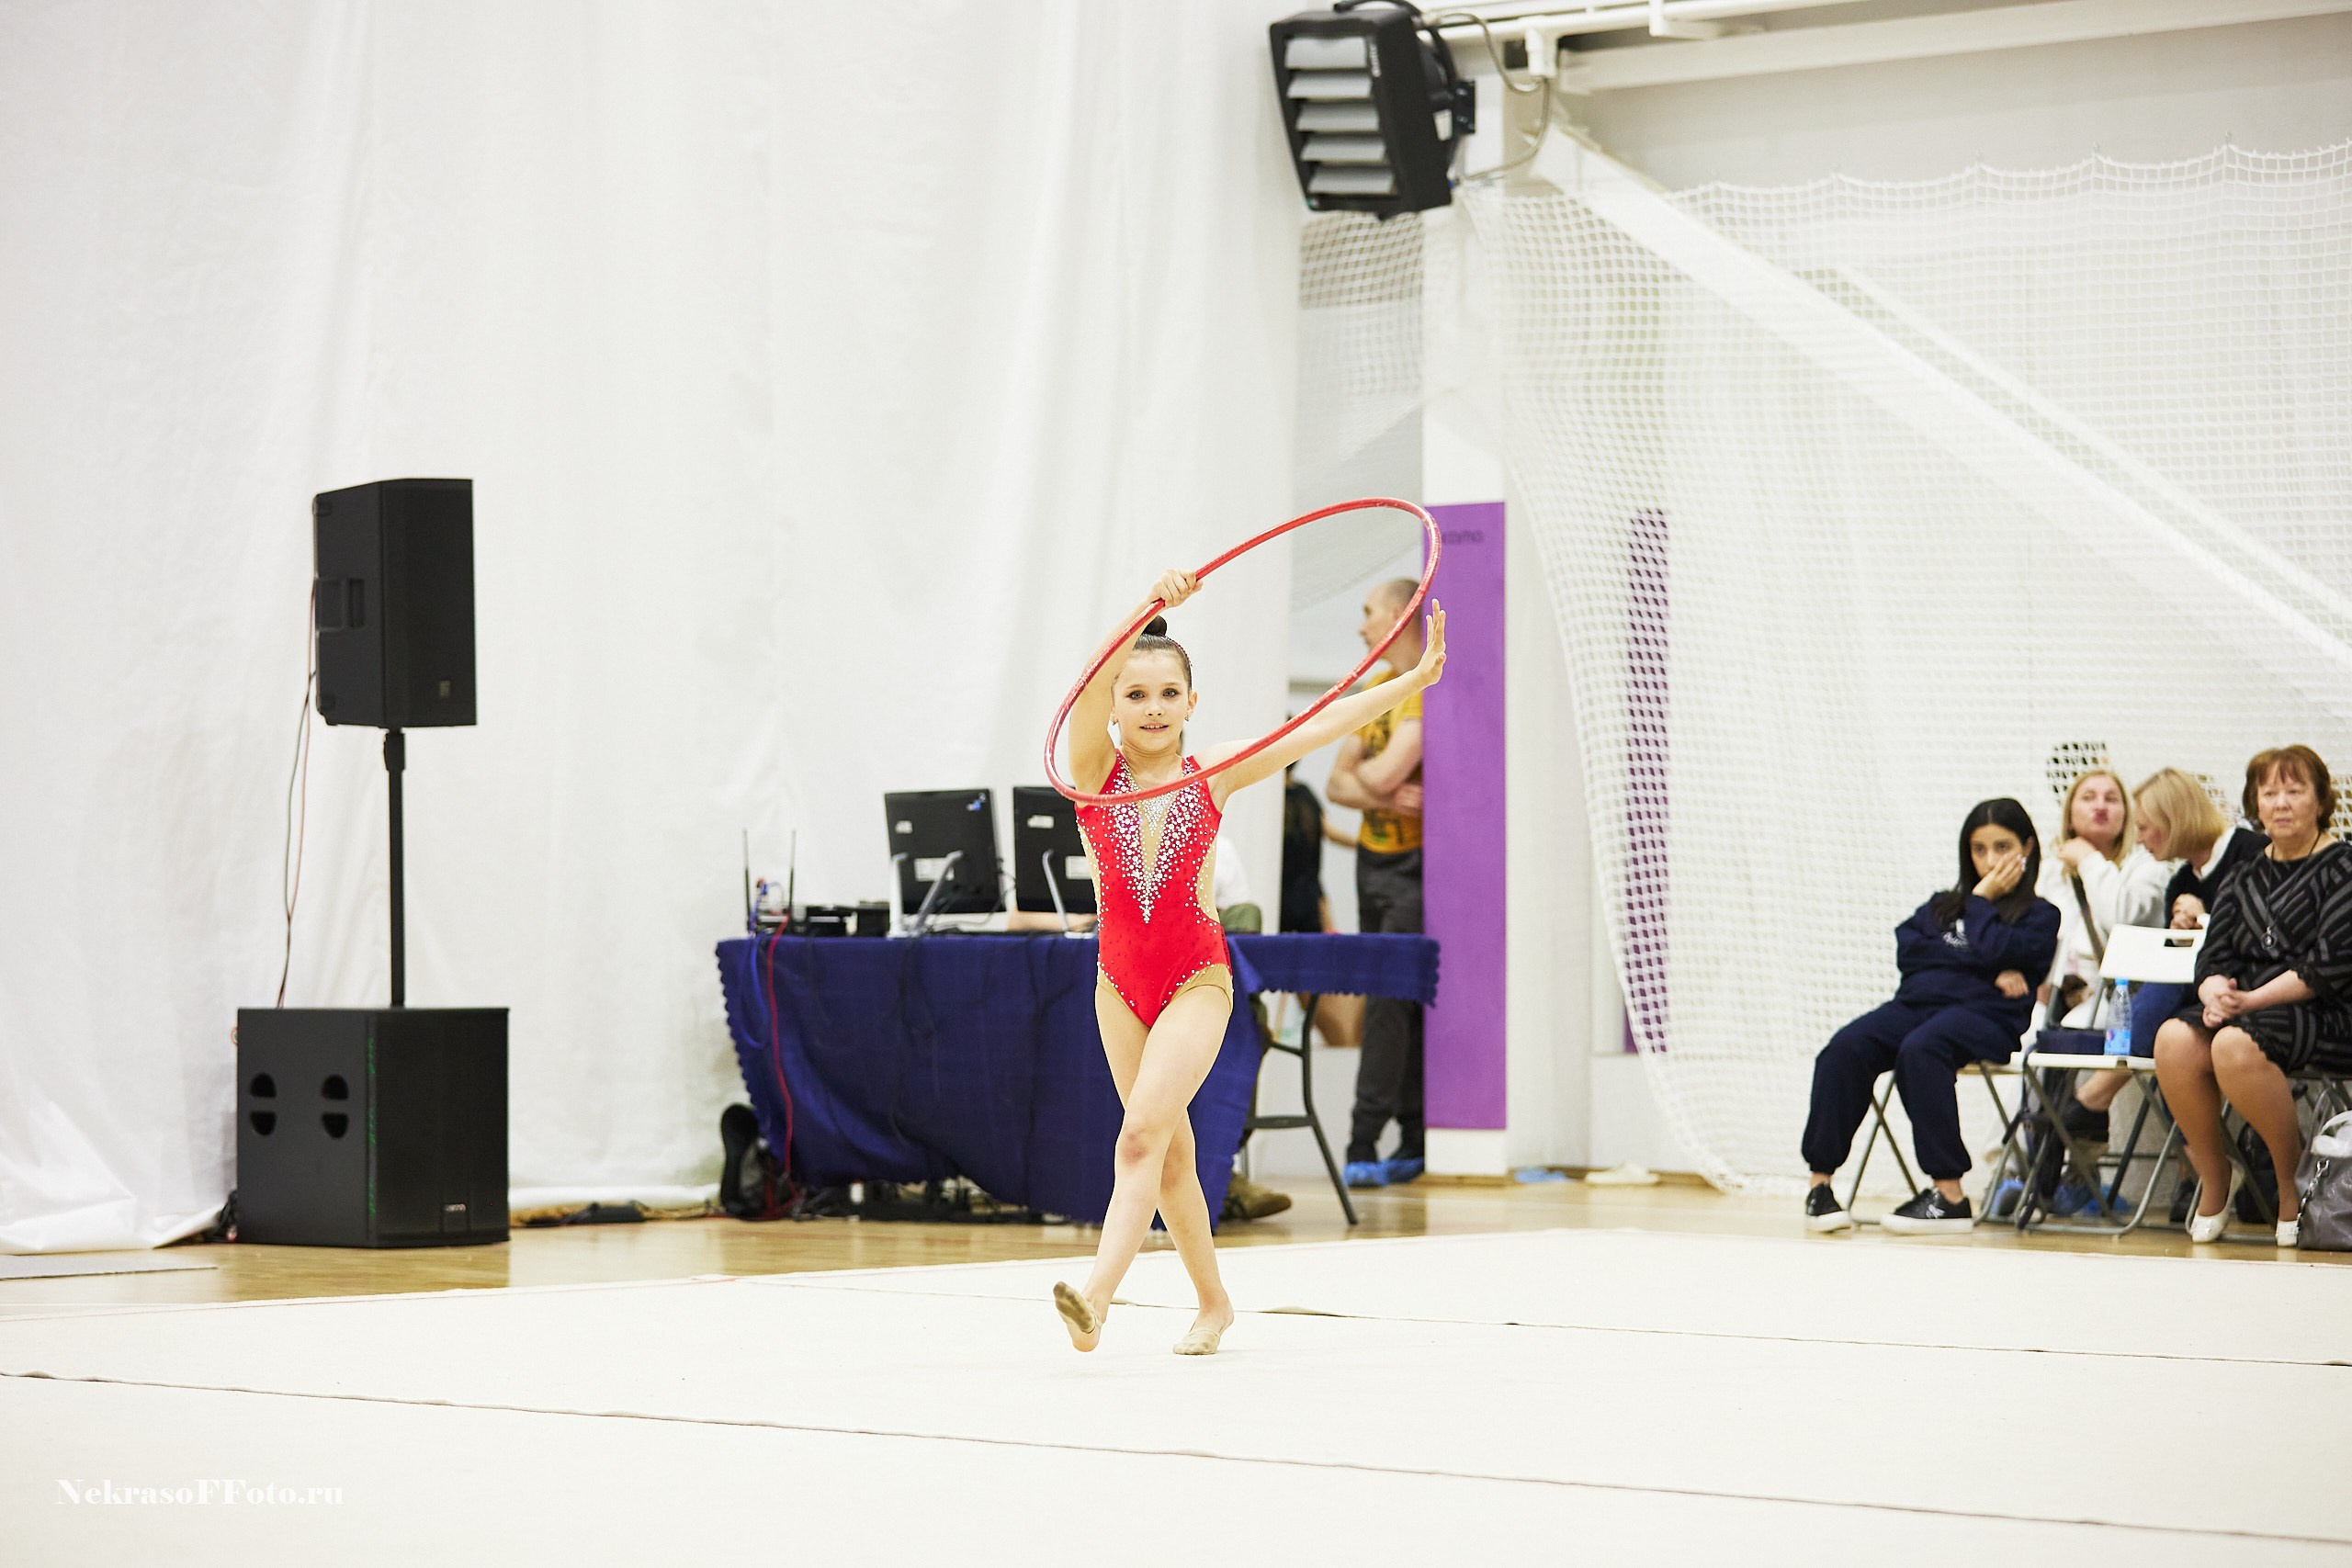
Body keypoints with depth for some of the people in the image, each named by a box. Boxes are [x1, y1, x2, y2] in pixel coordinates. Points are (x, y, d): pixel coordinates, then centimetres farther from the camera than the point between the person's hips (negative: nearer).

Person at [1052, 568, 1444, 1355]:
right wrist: (1148, 610, -36)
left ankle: (1096, 1296, -31)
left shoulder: (1213, 775, -3)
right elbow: (1091, 686, -21)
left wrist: (1414, 680, -14)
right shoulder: (1095, 770, -3)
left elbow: (1323, 723, -6)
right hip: (1121, 981, 3)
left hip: (1197, 981, -3)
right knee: (1170, 1151, 12)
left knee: (1143, 1128, -21)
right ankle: (1212, 1301, 29)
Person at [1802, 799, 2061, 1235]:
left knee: (1920, 1049, -38)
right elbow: (1907, 949, 8)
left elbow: (1995, 949, -7)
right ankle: (1820, 1182, -26)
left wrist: (1982, 900, 9)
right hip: (1916, 1003, 5)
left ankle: (1949, 1194, -37)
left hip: (1983, 1016, -5)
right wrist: (1984, 966, 1)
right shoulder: (1942, 906, 28)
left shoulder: (2039, 916, 14)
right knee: (1845, 1048, -26)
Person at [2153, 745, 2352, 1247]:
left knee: (2235, 1045, -36)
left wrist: (2251, 1000, -17)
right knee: (2175, 1038, -26)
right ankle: (2213, 1181, -10)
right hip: (2243, 1009, 6)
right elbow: (2214, 955, 12)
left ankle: (2294, 1180, -15)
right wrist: (2215, 990, -12)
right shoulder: (2248, 877, 18)